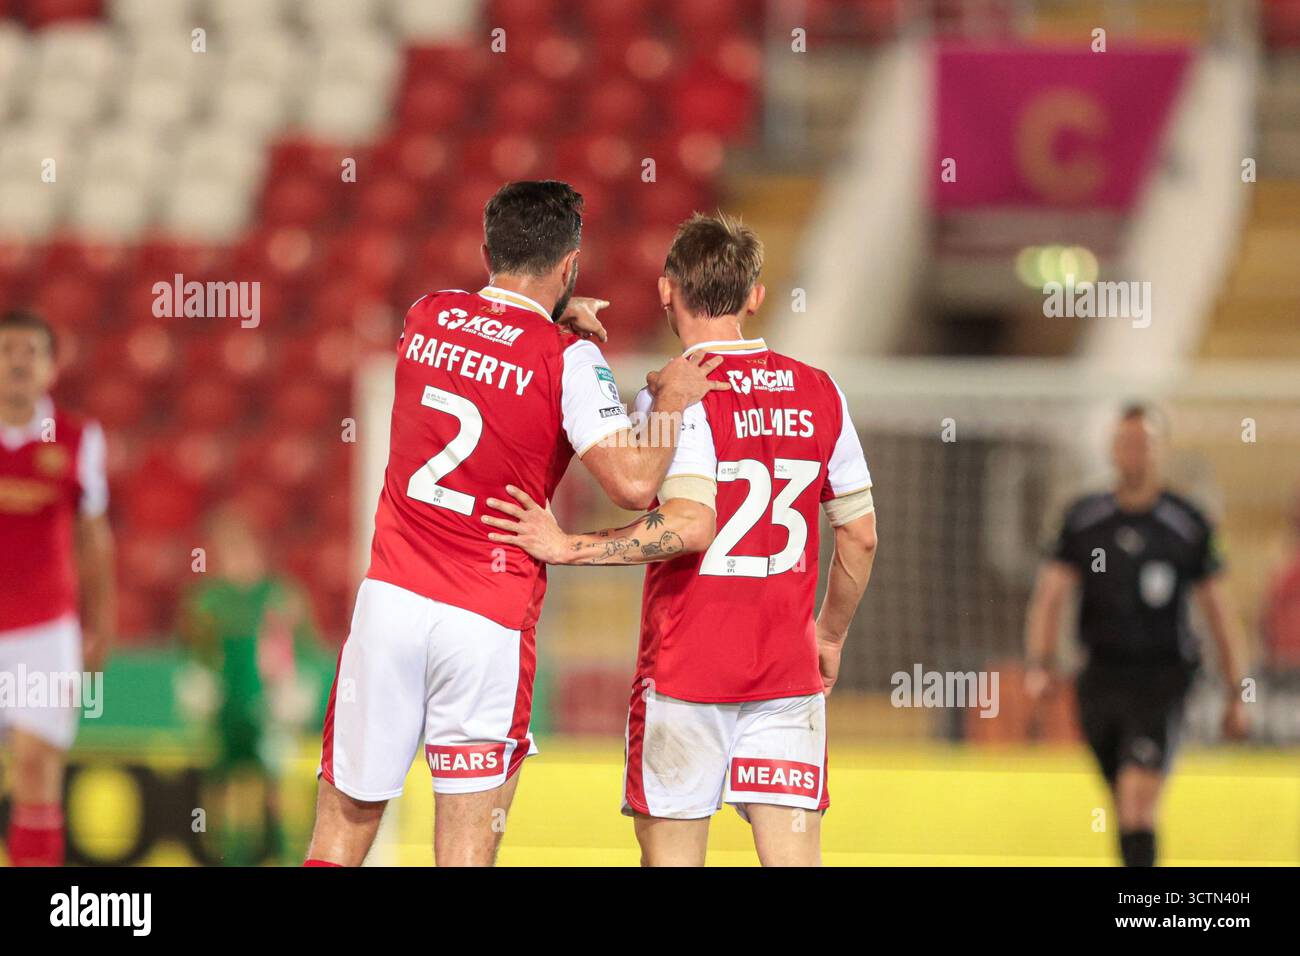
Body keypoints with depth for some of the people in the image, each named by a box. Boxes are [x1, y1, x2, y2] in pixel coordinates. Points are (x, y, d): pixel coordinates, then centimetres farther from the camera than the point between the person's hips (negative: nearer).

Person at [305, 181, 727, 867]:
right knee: (467, 851, -1)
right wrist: (672, 401, -1)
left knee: (342, 829, 9)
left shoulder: (425, 318, 9)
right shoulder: (567, 361, -6)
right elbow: (633, 482, -16)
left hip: (389, 599, 4)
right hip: (487, 626, -4)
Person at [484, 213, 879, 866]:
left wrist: (569, 548, -16)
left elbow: (690, 524, -23)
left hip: (686, 667, -4)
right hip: (788, 673, 4)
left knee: (671, 854, 5)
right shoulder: (819, 393, 7)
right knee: (792, 855, 1)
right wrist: (830, 635, 25)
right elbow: (859, 534, 11)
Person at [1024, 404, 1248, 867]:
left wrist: (1235, 694, 7)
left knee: (1139, 802, -18)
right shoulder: (1083, 519, 4)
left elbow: (1218, 609, 6)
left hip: (1163, 677, -3)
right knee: (1123, 807, 11)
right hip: (1101, 678, 3)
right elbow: (1051, 594, 1)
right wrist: (1038, 663, -16)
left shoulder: (1188, 525, -1)